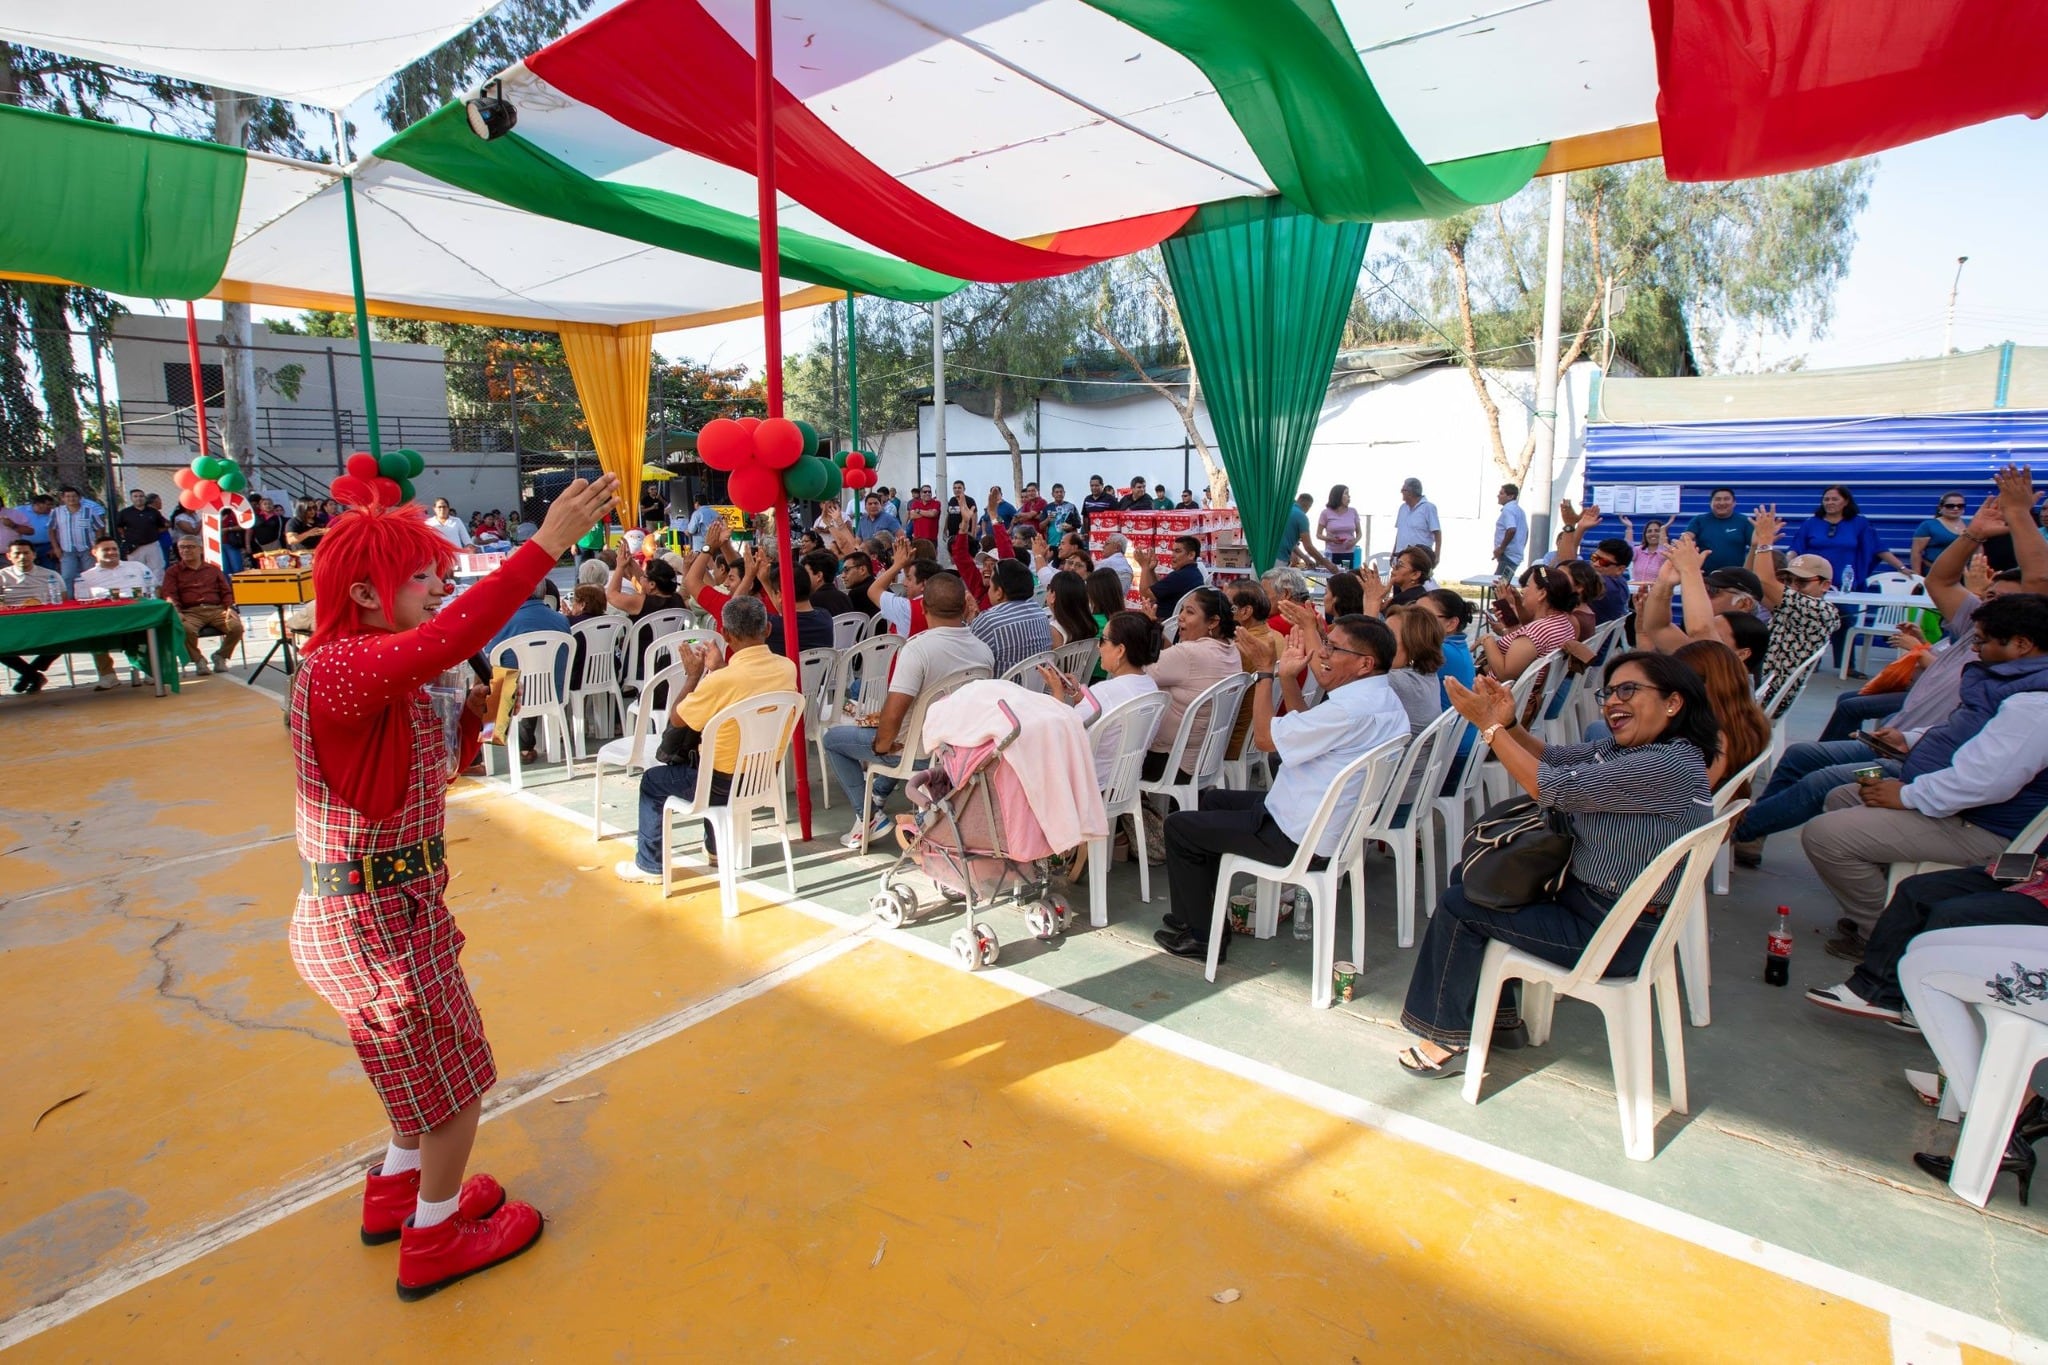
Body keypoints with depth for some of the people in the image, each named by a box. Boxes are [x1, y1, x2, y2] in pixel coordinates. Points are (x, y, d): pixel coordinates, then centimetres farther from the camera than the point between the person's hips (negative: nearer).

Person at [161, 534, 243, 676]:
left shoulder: (213, 569, 25)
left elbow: (226, 591, 18)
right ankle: (198, 659, -10)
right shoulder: (173, 572, 19)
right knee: (186, 629, -36)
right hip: (190, 612, -2)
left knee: (236, 626, -28)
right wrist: (176, 612, -14)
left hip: (217, 610, 2)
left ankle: (220, 655, -1)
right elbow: (169, 595, 6)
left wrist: (229, 608, -2)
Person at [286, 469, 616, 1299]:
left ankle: (396, 1192, 47)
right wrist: (546, 545, -45)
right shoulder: (338, 668, -25)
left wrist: (470, 720, -7)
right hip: (374, 922, -10)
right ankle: (433, 1241, 29)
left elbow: (429, 767, 13)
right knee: (454, 1080, 9)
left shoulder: (376, 671, 8)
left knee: (428, 1065, 27)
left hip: (388, 907, 10)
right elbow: (450, 638, -45)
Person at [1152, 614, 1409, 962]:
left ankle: (1201, 935, 13)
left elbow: (1264, 737, -22)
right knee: (1214, 800, 26)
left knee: (1179, 826, 1)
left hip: (1300, 839, -11)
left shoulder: (1352, 709, -30)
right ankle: (1199, 911, 33)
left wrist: (1266, 672, -12)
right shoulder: (1383, 698, 2)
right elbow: (1307, 728, 12)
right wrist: (1288, 677, 3)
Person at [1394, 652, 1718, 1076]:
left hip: (1613, 935, -9)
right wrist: (1508, 723, -12)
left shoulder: (1670, 766, -26)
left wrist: (1489, 724, -22)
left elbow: (1553, 788, -28)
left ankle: (1452, 1039, 12)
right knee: (1469, 878, 14)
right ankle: (1499, 1017, 25)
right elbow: (1549, 758, 8)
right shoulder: (1626, 748, 2)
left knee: (1459, 907, -6)